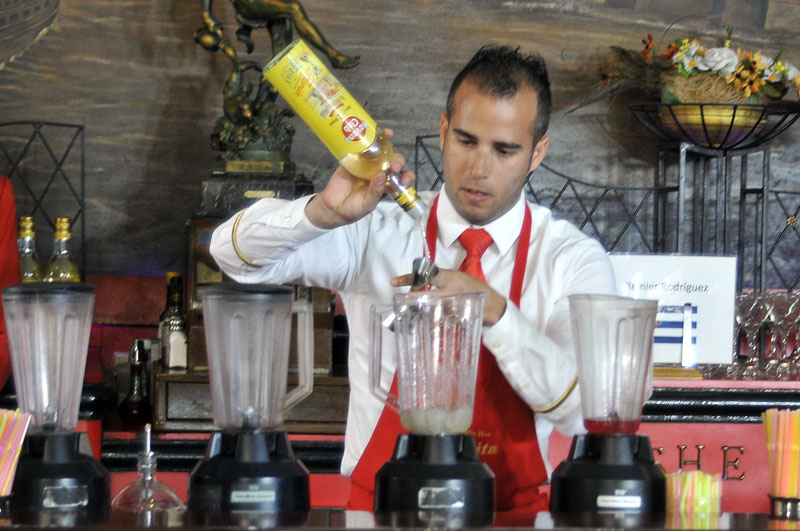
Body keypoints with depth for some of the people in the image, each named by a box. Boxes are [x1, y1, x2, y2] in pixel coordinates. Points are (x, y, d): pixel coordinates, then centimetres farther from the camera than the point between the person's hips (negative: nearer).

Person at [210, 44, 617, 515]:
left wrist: (493, 311, -23)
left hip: (512, 513, 1)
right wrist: (324, 211, -23)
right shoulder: (381, 233, 3)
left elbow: (584, 411, -11)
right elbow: (236, 251, -5)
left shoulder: (575, 261, 1)